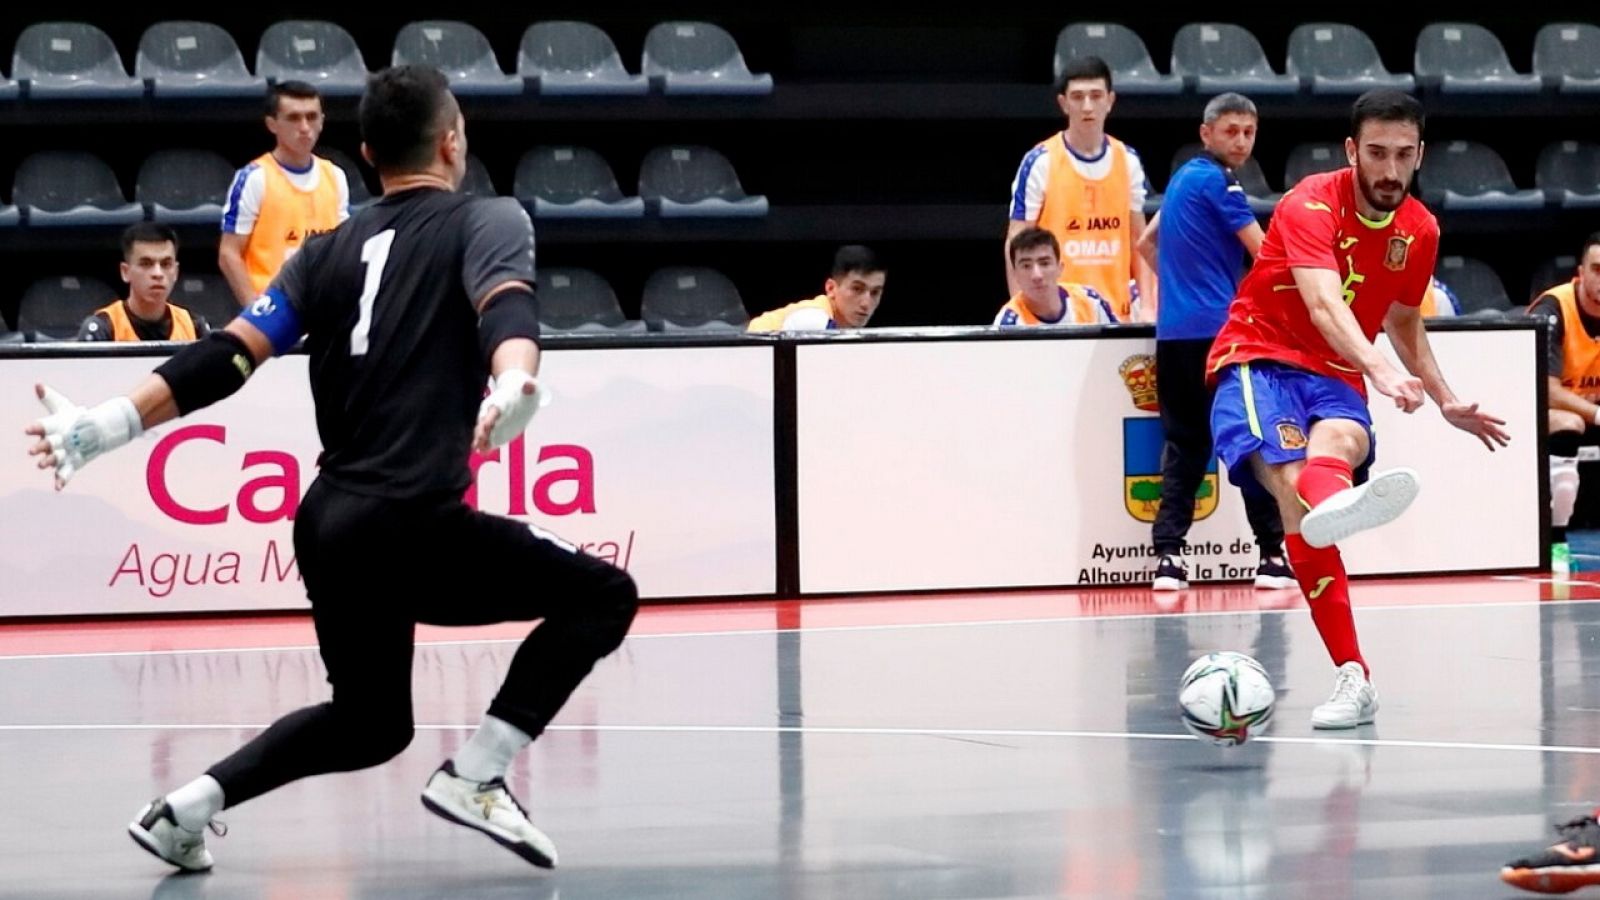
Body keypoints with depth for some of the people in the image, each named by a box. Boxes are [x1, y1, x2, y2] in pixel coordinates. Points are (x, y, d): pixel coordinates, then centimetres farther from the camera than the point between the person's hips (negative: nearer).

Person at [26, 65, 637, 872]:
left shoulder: (330, 253, 17)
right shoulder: (488, 221, 2)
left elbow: (231, 356, 5)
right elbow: (506, 307, -20)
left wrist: (106, 426, 4)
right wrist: (514, 378, -40)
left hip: (328, 526, 7)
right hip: (410, 523, -7)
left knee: (368, 724, 24)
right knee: (601, 596, 6)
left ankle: (187, 808, 14)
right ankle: (473, 777, -4)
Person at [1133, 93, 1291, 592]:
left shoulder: (1184, 177, 17)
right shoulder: (1215, 181, -8)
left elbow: (1147, 243, 29)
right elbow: (1265, 252, -10)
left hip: (1174, 332, 8)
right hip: (1217, 331, -8)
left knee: (1185, 443, 8)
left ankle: (1168, 555, -2)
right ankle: (1273, 554, -1)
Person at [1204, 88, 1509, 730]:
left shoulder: (1420, 231, 6)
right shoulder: (1312, 206, -15)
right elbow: (1324, 304, -33)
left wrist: (1447, 403, 28)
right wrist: (1381, 370, -49)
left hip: (1336, 377, 5)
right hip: (1260, 358, -5)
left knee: (1341, 441, -36)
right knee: (1293, 486, -35)